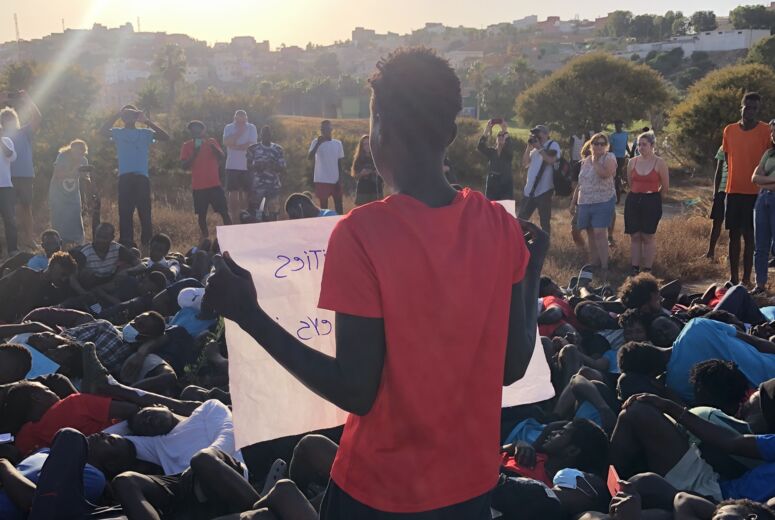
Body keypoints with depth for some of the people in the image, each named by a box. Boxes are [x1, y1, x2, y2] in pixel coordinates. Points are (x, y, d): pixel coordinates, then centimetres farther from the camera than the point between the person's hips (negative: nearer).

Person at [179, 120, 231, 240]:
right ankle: (205, 239, 14)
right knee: (201, 215, 4)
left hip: (214, 184, 0)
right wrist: (195, 153, -16)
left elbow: (221, 157, -8)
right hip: (198, 186, 0)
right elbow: (185, 166, -5)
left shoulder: (211, 142, 6)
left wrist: (211, 144, -21)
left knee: (224, 212, -3)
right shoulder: (186, 146, 3)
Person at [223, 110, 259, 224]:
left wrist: (235, 147, -12)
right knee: (233, 193, 0)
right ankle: (235, 218, 7)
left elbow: (252, 145, -13)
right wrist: (239, 132, -17)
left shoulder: (251, 127, 0)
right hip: (232, 166, 1)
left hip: (248, 166, 0)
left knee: (246, 193, 4)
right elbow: (226, 142, -13)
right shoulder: (228, 128, 3)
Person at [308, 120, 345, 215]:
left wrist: (340, 179, 0)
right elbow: (309, 157, -17)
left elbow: (340, 163, 7)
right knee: (323, 205, 4)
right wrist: (318, 143, -25)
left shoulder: (338, 143, 6)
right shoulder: (316, 142, -2)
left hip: (336, 180, 2)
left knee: (338, 206, 5)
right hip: (322, 180, -2)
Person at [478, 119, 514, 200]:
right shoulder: (491, 152, 9)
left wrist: (505, 131, -27)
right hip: (492, 184, 2)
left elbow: (509, 146, -20)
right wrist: (487, 130, -17)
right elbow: (480, 147, -8)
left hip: (506, 185, -2)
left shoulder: (508, 153, 4)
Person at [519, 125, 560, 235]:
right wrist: (529, 147, 4)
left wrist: (539, 148, -12)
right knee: (521, 220, 10)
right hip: (529, 190, 7)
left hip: (543, 190, -7)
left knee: (544, 222, -1)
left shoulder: (553, 145, -1)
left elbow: (551, 160, -17)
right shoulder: (535, 148, 19)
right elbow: (525, 164, 14)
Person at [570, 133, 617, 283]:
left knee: (599, 233, -14)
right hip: (585, 203, 6)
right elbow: (580, 183, 19)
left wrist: (595, 160, -12)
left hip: (603, 202, -6)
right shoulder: (585, 161, 13)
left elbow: (605, 174, -25)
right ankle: (594, 264, 20)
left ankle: (604, 268, -11)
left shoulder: (609, 157, -4)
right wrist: (573, 202, 18)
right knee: (590, 234, 10)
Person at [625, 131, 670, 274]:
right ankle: (635, 269, 13)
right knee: (634, 236, 6)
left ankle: (647, 270, 7)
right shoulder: (632, 162, 5)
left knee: (648, 236, 1)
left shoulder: (659, 163, -7)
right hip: (633, 201, 4)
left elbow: (665, 187, -1)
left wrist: (653, 198, 9)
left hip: (652, 202, -4)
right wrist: (637, 195, 13)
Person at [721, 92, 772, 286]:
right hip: (733, 190, 3)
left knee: (749, 236, 0)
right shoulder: (729, 130, 7)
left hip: (755, 192, -3)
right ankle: (733, 278, 14)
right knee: (734, 234, 7)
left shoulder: (766, 131, -4)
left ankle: (746, 279, 5)